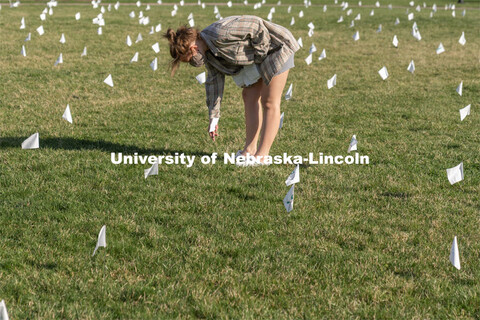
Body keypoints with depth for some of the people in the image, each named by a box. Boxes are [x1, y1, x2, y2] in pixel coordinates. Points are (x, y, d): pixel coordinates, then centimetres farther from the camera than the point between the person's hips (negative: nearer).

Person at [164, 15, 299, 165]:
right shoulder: (207, 52, -1)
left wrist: (260, 54, -17)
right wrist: (213, 118, 8)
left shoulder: (220, 34, -31)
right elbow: (214, 81, 7)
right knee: (249, 97, 8)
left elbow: (256, 25, -28)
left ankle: (262, 155, -7)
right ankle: (250, 149, 12)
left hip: (275, 46, -9)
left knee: (269, 102, -7)